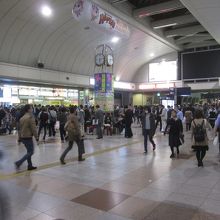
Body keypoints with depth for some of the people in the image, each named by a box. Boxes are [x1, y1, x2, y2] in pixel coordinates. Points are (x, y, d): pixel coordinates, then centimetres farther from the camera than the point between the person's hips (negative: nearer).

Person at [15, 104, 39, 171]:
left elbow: (20, 128, 15)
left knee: (29, 151, 17)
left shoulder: (22, 118, 10)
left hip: (22, 137, 9)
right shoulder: (31, 117, -16)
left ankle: (30, 166, 21)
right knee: (30, 152, 0)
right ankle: (18, 163, -10)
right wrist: (36, 137, -11)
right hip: (28, 137, -9)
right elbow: (33, 128, -18)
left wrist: (19, 137, 20)